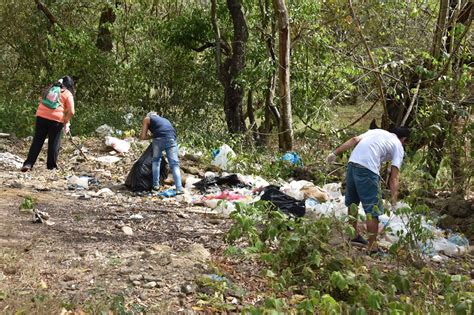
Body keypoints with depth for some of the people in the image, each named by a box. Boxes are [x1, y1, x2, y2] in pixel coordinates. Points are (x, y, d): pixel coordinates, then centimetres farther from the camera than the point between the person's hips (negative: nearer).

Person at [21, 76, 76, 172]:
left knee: (37, 141, 7)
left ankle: (28, 164, 2)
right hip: (56, 119, -3)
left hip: (41, 116, 4)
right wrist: (66, 122, 11)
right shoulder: (68, 94, 7)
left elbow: (42, 101, 23)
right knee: (54, 142, 9)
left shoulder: (50, 88, 22)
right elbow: (71, 112, -3)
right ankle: (52, 165, 15)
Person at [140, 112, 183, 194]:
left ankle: (156, 185, 16)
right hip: (171, 139, 3)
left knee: (156, 161, 19)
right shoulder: (165, 119, 37)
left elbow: (142, 137, 18)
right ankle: (179, 188, -8)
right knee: (174, 164, 2)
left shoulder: (147, 119, 24)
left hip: (159, 139, -3)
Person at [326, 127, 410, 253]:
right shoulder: (398, 146, 12)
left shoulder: (377, 131, 27)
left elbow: (354, 140, 12)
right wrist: (394, 200, 2)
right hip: (368, 169, -7)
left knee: (352, 202, 23)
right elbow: (394, 178, 3)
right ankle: (372, 247, 6)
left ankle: (354, 234, 39)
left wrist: (335, 153, 10)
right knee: (373, 210, 2)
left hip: (352, 162, 7)